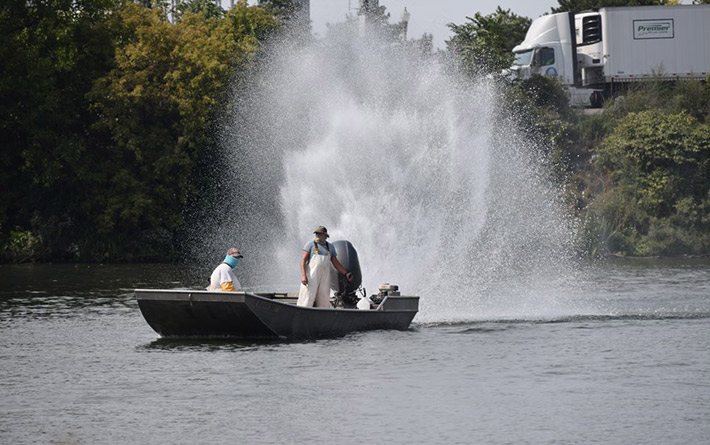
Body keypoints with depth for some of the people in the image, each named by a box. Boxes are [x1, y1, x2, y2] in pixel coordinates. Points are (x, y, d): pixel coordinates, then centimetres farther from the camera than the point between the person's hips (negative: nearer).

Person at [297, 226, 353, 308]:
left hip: (324, 278, 5)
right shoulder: (310, 244, 2)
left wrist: (346, 274, 7)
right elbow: (303, 260, -5)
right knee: (306, 301, -11)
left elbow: (336, 263, 18)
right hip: (311, 276, -5)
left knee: (324, 302, 4)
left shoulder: (330, 247, 14)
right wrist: (303, 275, -17)